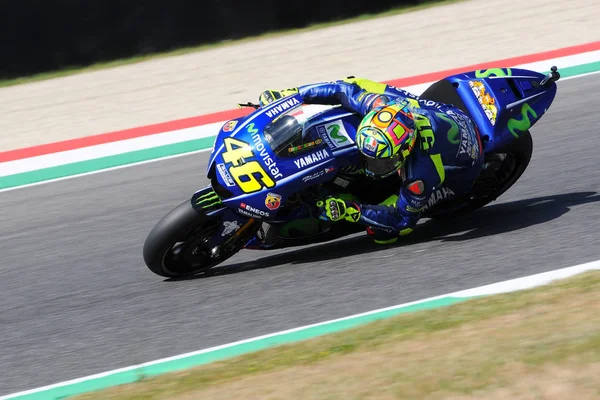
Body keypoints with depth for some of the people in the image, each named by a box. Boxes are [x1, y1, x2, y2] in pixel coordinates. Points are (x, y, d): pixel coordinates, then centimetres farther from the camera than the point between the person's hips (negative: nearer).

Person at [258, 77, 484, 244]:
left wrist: (350, 212, -39)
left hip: (457, 172, -6)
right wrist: (289, 94, -15)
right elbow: (344, 89, -15)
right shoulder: (382, 104, -31)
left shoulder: (422, 172, -43)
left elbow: (403, 219, -31)